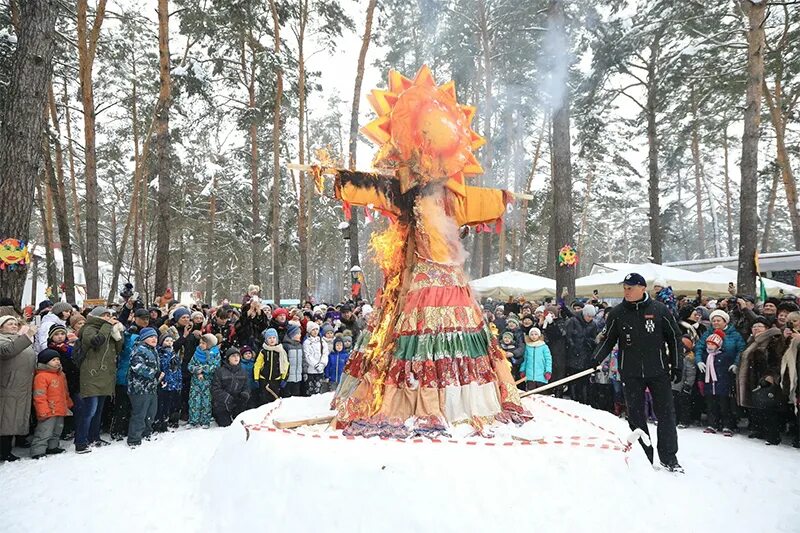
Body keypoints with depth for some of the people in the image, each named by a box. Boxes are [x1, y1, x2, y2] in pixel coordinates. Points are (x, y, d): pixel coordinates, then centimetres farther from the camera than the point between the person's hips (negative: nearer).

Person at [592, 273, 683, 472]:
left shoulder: (659, 310, -3)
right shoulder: (617, 313, 0)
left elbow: (674, 338, 5)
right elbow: (608, 340, 4)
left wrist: (676, 366, 3)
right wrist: (595, 360, -10)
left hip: (658, 371, -1)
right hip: (631, 373, 1)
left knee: (666, 413, 3)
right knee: (636, 416, 5)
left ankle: (669, 457, 17)